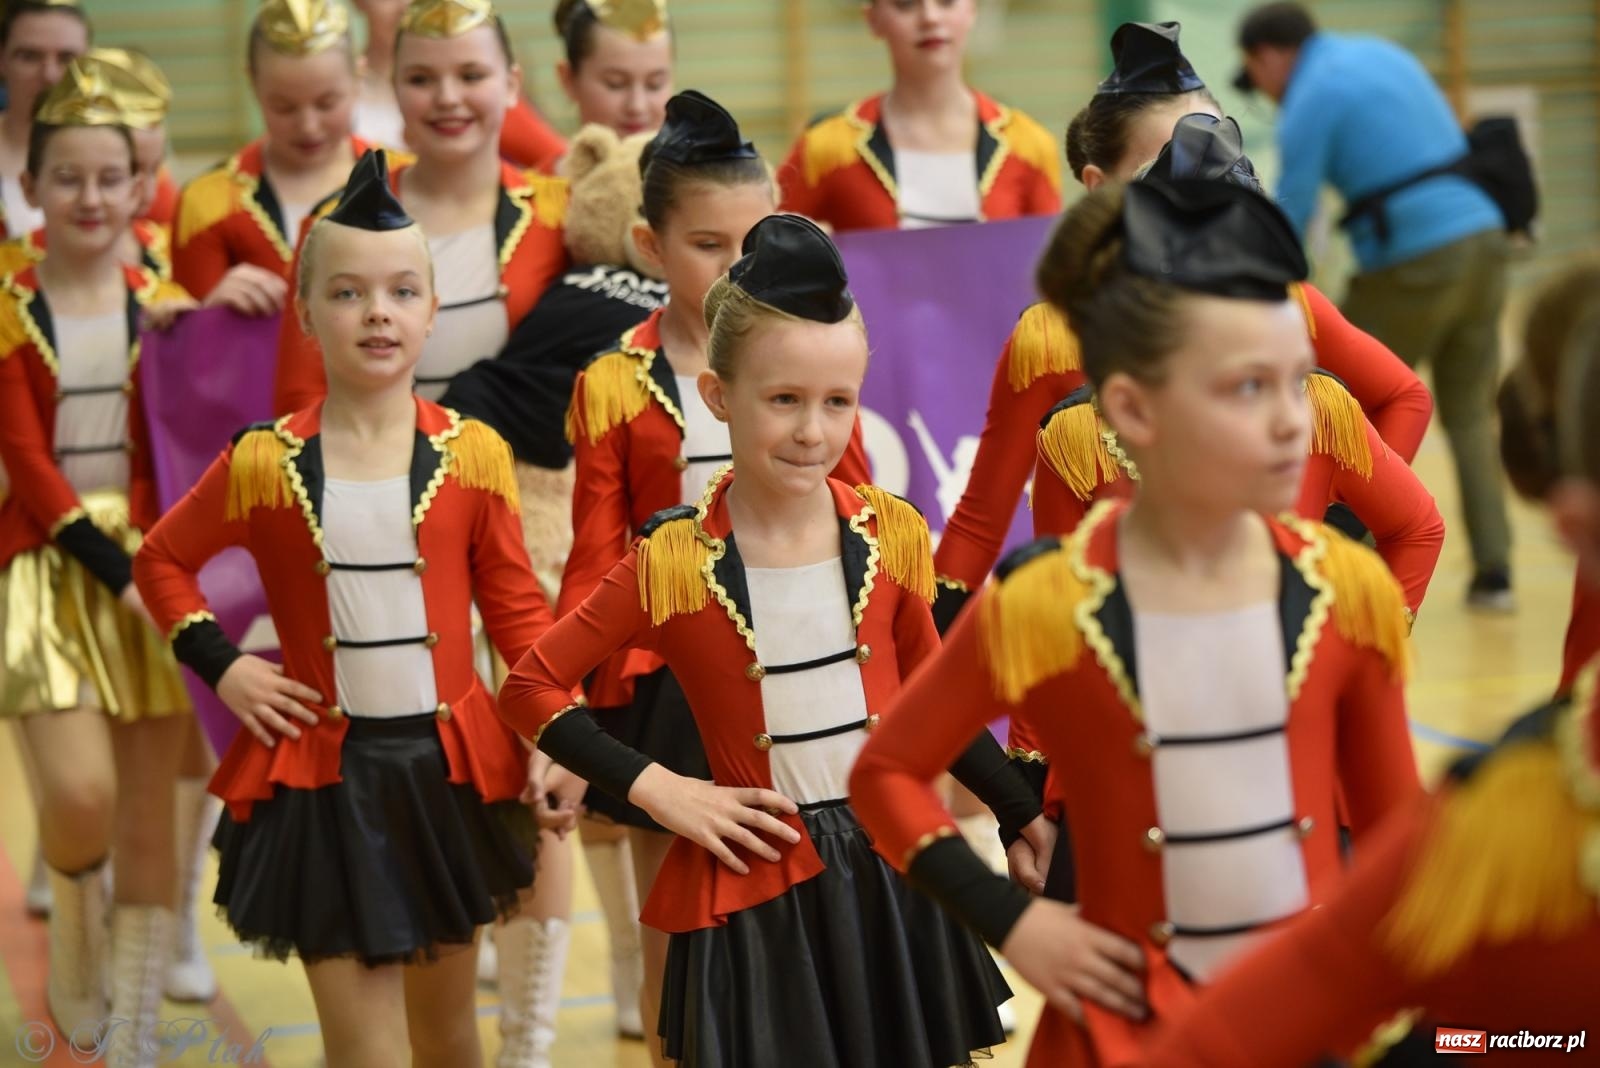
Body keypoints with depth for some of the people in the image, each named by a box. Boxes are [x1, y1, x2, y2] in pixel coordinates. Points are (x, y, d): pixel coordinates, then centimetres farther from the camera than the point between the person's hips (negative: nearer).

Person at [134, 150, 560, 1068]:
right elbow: (163, 561, 10)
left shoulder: (472, 455, -4)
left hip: (450, 766, 1)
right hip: (324, 776, -1)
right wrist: (219, 664, -4)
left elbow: (514, 606, 2)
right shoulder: (265, 462, -5)